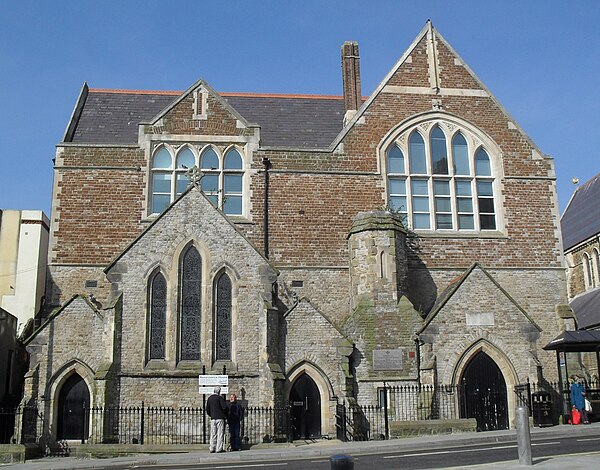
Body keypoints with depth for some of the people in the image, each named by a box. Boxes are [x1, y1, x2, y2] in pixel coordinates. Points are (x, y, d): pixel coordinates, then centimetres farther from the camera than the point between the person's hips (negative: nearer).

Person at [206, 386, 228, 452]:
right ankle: (219, 448, -6)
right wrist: (225, 414, 3)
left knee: (213, 434, 8)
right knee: (220, 433, -3)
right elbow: (225, 407, -15)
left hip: (213, 419, 5)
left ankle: (212, 448, 7)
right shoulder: (220, 398, -7)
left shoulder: (209, 398, 11)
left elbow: (207, 410, 11)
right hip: (220, 418, -5)